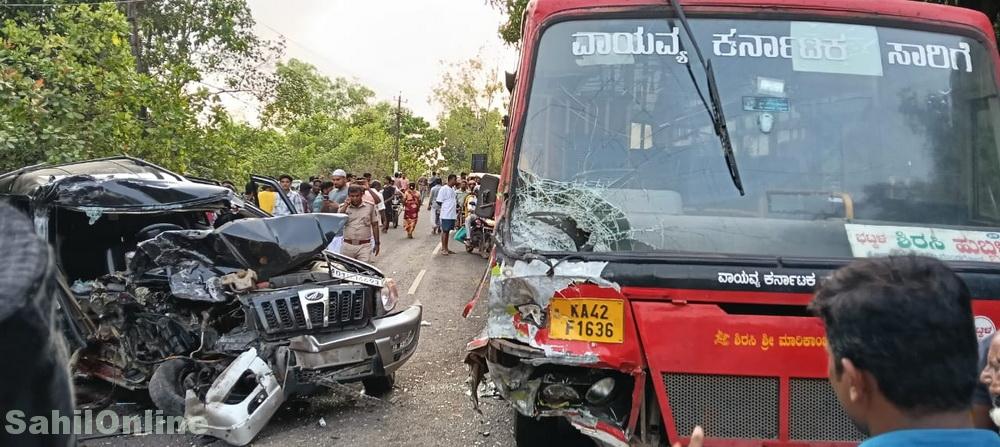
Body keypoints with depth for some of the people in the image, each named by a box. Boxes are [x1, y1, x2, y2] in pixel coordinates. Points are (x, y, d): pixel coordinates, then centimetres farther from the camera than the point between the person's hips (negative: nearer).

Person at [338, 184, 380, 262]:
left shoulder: (370, 206, 3)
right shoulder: (343, 207, 6)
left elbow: (375, 225, 9)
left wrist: (377, 243, 8)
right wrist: (346, 205, -10)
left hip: (364, 246, -2)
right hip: (347, 245, 2)